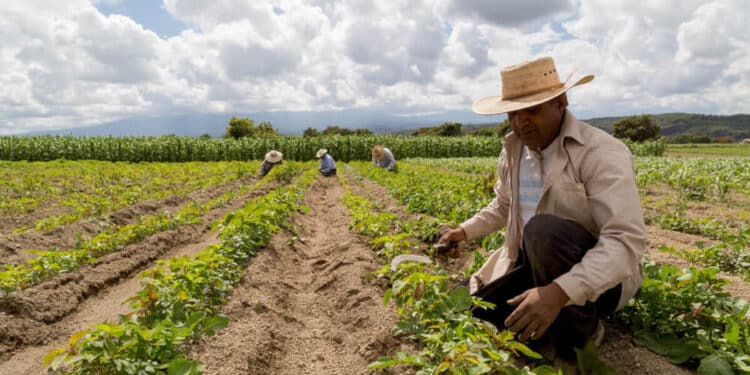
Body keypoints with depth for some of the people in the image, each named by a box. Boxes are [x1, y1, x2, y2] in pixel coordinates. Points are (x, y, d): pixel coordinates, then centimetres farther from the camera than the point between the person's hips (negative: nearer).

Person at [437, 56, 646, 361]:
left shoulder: (602, 153, -21)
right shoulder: (512, 151, 2)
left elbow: (626, 241, -32)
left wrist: (559, 292, -44)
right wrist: (464, 232, 5)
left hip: (598, 278, -6)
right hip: (533, 266, 6)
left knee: (542, 229, -37)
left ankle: (579, 335, -12)